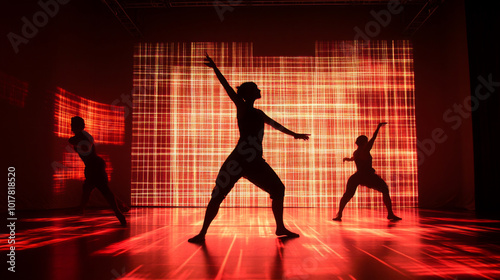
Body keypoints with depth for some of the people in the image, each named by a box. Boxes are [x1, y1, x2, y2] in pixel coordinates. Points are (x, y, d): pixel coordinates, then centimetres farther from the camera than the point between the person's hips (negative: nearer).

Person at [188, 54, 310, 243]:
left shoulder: (258, 113, 19)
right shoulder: (242, 108, -1)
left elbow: (276, 125, 33)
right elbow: (228, 89, -14)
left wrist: (294, 134, 41)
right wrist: (215, 68, -24)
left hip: (255, 162, 8)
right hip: (239, 161, -7)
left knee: (278, 189, 9)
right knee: (218, 196, -9)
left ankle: (280, 228, 23)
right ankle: (202, 233, 2)